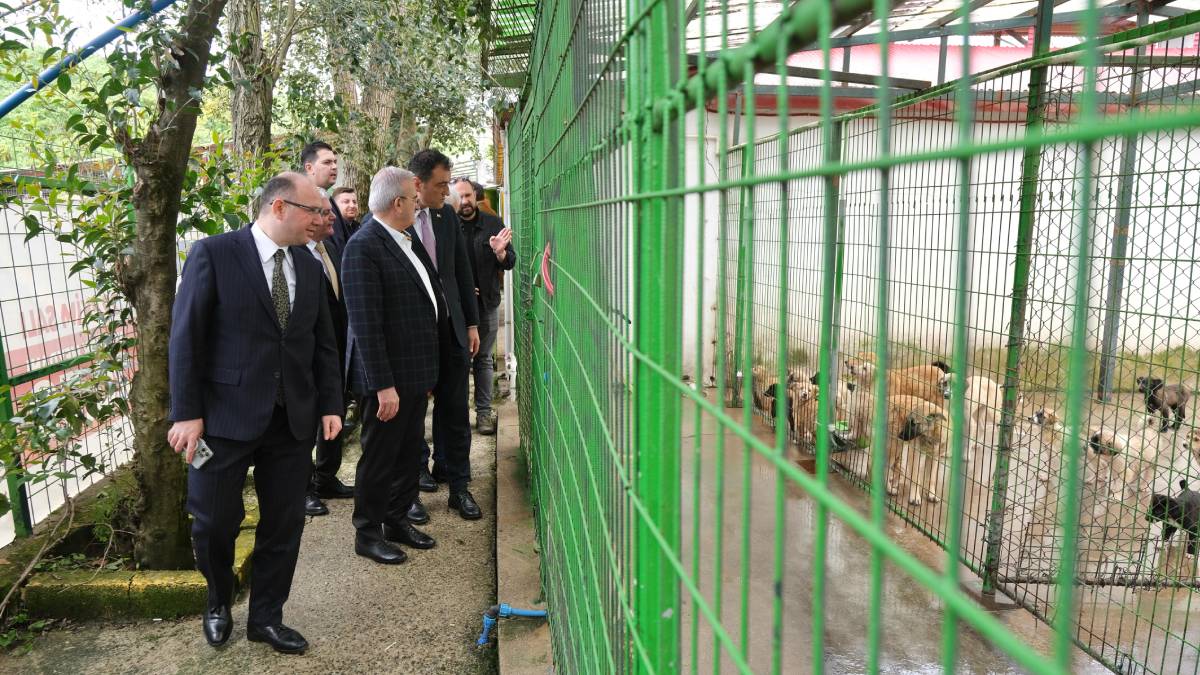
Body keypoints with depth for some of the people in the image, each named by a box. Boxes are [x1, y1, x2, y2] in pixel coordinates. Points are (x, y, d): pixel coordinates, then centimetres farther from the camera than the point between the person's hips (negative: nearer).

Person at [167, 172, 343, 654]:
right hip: (226, 416, -4)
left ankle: (266, 618, 28)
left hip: (293, 419, 4)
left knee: (285, 523, 9)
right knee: (214, 522, 9)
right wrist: (186, 413, -11)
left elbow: (323, 343, 11)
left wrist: (330, 405, 4)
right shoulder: (214, 254, -8)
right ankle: (219, 604, 37)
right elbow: (185, 337, -8)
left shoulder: (309, 266, 8)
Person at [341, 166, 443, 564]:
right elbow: (366, 324, -22)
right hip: (389, 376, -9)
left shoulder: (407, 240, 10)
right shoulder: (364, 247, -18)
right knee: (380, 456, 6)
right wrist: (384, 385, -23)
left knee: (409, 452, 19)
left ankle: (398, 520, 35)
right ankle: (368, 534, 23)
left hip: (417, 372, 9)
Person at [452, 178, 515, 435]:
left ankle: (484, 411, 16)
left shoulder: (494, 224, 2)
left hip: (486, 302, 2)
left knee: (483, 359, 9)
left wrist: (500, 252, -18)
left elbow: (511, 262, 3)